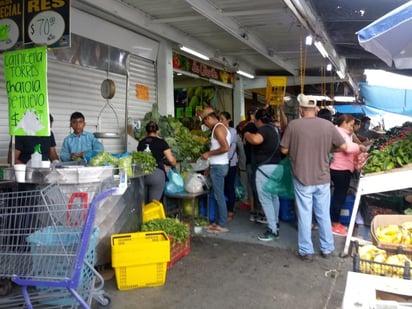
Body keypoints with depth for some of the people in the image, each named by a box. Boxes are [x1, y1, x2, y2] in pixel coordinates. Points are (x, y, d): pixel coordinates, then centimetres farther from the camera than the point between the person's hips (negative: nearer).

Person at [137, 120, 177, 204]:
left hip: (142, 174, 4)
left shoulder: (141, 142, 13)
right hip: (156, 174, -4)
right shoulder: (161, 142, 3)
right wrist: (175, 165, 21)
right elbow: (171, 159, -1)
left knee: (143, 203, 13)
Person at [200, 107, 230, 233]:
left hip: (218, 167, -10)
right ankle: (217, 221, 21)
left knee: (219, 195, -4)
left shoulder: (218, 128, -15)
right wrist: (210, 166, 19)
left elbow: (225, 148, -26)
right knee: (217, 195, 14)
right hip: (217, 166, 10)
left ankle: (223, 225, 2)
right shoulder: (219, 127, 16)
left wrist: (208, 154, -17)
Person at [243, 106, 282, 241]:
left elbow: (256, 139, -38)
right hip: (276, 166, 9)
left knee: (265, 199, -3)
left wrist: (247, 135, -17)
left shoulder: (264, 129, -15)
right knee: (274, 197, 18)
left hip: (265, 168, -9)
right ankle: (276, 225, 29)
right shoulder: (276, 129, 13)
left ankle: (272, 230, -1)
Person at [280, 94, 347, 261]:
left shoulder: (293, 125, -11)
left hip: (302, 178, -2)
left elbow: (284, 150, -5)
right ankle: (327, 248, 26)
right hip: (323, 178, 2)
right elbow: (343, 147, 2)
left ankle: (306, 251, 16)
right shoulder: (328, 125, -5)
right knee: (324, 214, 14)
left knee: (304, 215, 7)